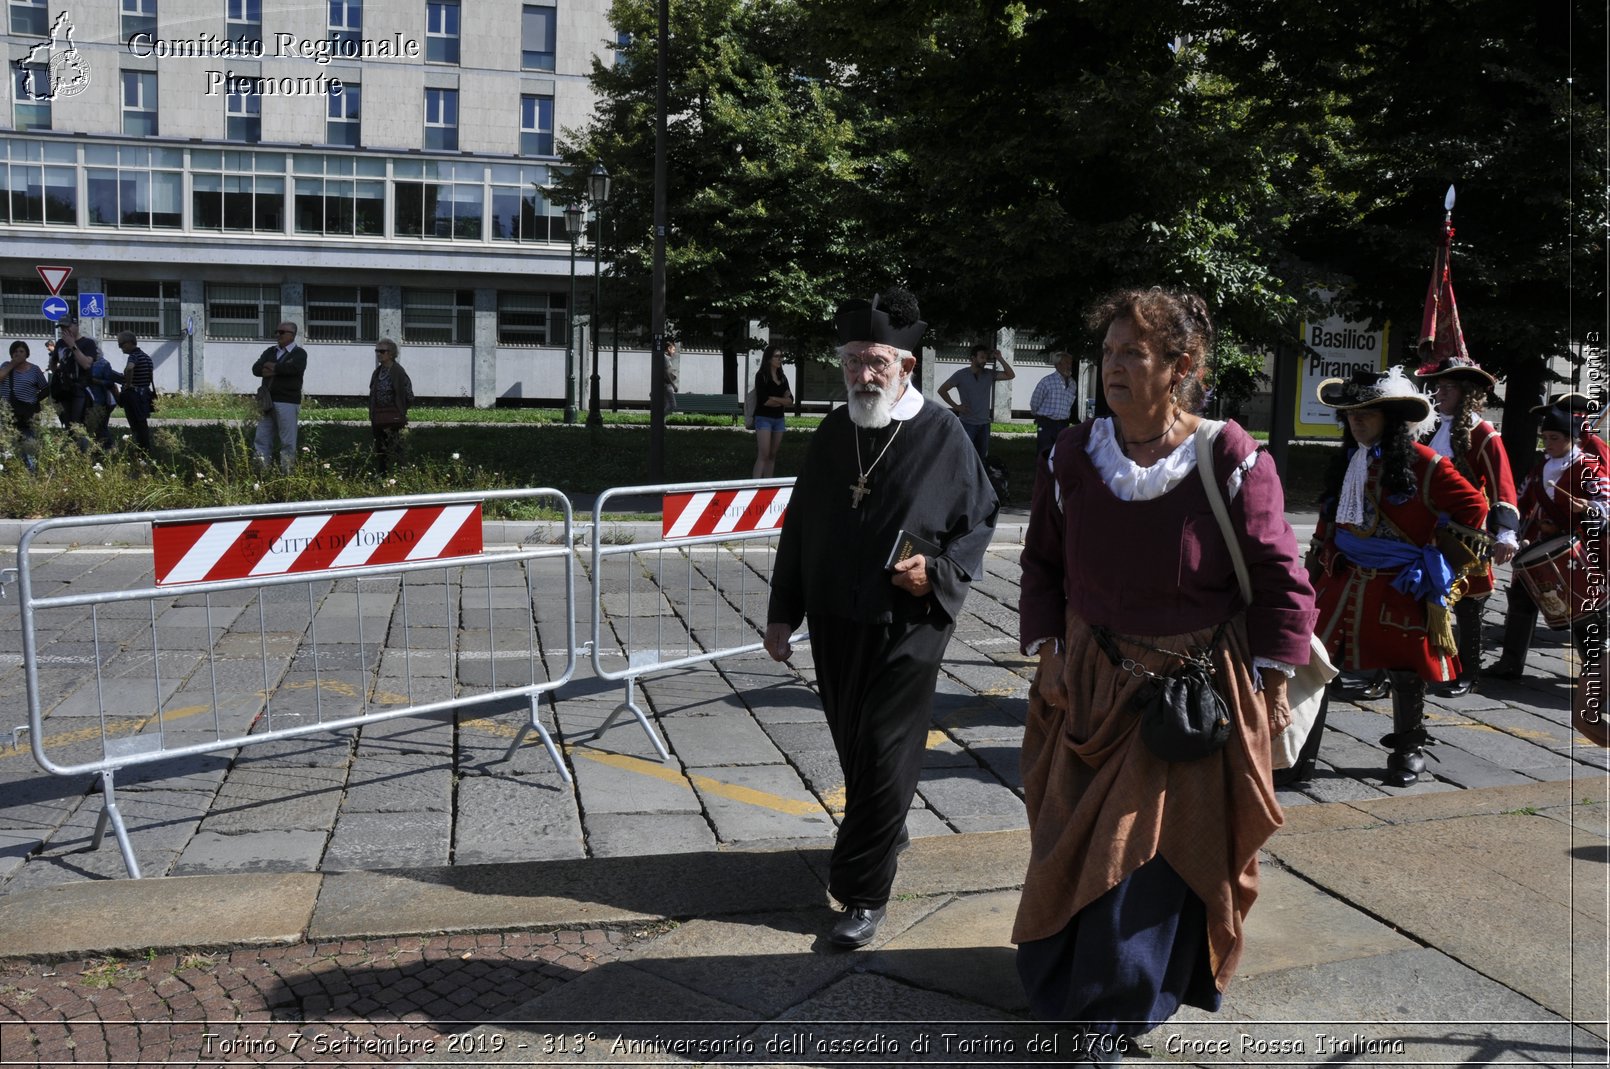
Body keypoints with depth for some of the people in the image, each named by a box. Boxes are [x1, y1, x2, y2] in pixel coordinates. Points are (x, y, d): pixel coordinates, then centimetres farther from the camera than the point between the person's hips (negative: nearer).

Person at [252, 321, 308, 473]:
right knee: (261, 439, 5)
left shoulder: (299, 353, 2)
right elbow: (256, 369, 5)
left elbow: (295, 367, -20)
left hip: (287, 402, -6)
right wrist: (279, 369, -11)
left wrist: (273, 367, -6)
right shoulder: (270, 352, 19)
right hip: (267, 400, 6)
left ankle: (286, 471, 0)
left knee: (287, 441, -4)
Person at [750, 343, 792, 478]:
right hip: (764, 418, -6)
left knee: (772, 455, 6)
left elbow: (790, 400, 4)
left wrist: (774, 398, -13)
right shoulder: (761, 375, -5)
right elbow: (763, 400, -15)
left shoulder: (782, 377, 12)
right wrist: (781, 401, -2)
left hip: (779, 419, 6)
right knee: (763, 454, -13)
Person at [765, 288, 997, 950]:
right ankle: (888, 831, 43)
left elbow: (979, 521, -1)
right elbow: (798, 525, 11)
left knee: (883, 752, -2)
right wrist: (782, 611, 10)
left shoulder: (941, 436, -8)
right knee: (852, 742, 17)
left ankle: (862, 893, 9)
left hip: (907, 624, -5)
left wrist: (938, 571, -19)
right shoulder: (832, 433, 5)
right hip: (834, 621, 5)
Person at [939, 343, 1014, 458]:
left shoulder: (989, 374, 4)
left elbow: (1011, 375, 2)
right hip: (968, 423, -5)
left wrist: (1000, 359, -6)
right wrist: (956, 406, -9)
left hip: (984, 423, 5)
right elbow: (942, 390, -3)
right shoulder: (961, 375, -7)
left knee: (982, 456, 11)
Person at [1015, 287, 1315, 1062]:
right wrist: (1047, 650, 0)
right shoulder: (1072, 456, -4)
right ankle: (1070, 976, 38)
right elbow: (1043, 563, 8)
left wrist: (1269, 686, -8)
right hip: (1090, 689, 4)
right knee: (1078, 843, 14)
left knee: (1157, 847, 1)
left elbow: (1279, 582, -8)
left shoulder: (1232, 460, -15)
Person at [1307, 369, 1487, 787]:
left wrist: (1440, 555, -6)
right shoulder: (1348, 462, 9)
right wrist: (1317, 563, 15)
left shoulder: (1422, 463, -10)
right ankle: (1299, 748, 9)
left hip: (1401, 588, -5)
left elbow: (1473, 506, -8)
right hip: (1344, 583, 5)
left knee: (1406, 667, 7)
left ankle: (1410, 749, 25)